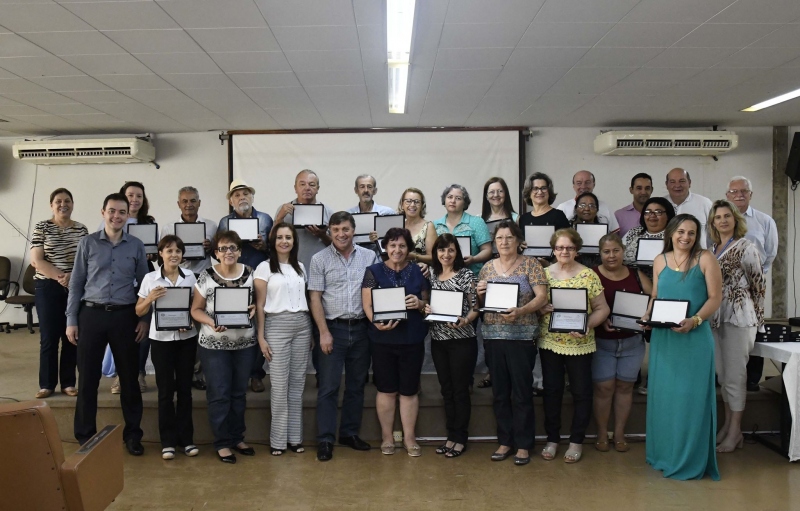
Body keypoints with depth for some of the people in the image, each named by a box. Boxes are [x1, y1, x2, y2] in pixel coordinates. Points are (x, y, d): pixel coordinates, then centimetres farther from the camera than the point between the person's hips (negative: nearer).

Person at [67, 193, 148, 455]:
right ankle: (85, 436, 19)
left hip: (124, 316, 1)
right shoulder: (87, 243, 2)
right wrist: (71, 320, -1)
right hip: (91, 315, 0)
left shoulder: (136, 246, 4)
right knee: (87, 377, 5)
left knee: (129, 377, 7)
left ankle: (132, 434, 19)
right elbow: (76, 283, 4)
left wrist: (144, 318, 0)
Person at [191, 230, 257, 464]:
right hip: (214, 345, -3)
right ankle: (222, 443, 14)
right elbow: (196, 309, -3)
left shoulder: (249, 273, 0)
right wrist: (211, 322, -21)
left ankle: (237, 438, 26)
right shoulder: (206, 276, -7)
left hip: (245, 343, 3)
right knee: (219, 394, 1)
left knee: (239, 392, 12)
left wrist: (254, 308, -13)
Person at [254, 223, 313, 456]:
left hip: (302, 325, 4)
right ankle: (278, 440, 7)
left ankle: (295, 437, 14)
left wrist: (312, 332, 11)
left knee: (297, 383, 6)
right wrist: (261, 337, -8)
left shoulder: (300, 267, 13)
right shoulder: (264, 267, 0)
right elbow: (260, 305, -3)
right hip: (277, 325, -4)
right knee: (280, 384, -3)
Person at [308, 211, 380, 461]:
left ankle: (350, 433, 25)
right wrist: (324, 332, -10)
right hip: (333, 328, -3)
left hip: (361, 328, 3)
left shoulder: (370, 257, 4)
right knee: (328, 387, 0)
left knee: (356, 385, 12)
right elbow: (315, 298, -4)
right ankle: (325, 440, 8)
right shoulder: (320, 259, -1)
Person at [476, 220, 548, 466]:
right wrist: (480, 293, -7)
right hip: (493, 335, 4)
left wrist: (520, 311, -23)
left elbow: (542, 297, -9)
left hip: (522, 335, -4)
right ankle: (505, 441, 22)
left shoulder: (530, 264, -1)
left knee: (522, 392, 1)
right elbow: (480, 303, 16)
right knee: (499, 391, 9)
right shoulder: (488, 267, 10)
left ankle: (523, 444, 14)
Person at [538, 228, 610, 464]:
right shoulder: (544, 274, 3)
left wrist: (587, 326, -20)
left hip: (579, 344, -2)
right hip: (549, 342, 2)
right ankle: (552, 439, 23)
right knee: (551, 390, 10)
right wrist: (542, 308, -16)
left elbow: (602, 309, -4)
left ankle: (576, 441, 22)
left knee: (581, 392, 7)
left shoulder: (588, 275, -5)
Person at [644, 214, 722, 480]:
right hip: (663, 337, 4)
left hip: (694, 337, -4)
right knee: (663, 395, 10)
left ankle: (690, 460, 12)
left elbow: (715, 297, -6)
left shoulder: (706, 259, -3)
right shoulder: (660, 261, 9)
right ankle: (663, 454, 24)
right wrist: (648, 315, -2)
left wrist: (694, 321, -20)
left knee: (690, 396, 0)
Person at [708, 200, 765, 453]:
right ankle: (727, 424, 24)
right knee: (723, 375, 13)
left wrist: (754, 315, 3)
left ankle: (735, 432, 9)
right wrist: (707, 315, 13)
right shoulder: (712, 249, 11)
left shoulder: (746, 247, -7)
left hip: (738, 318, -6)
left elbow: (759, 285, -3)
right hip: (716, 318, 6)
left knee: (735, 376, -1)